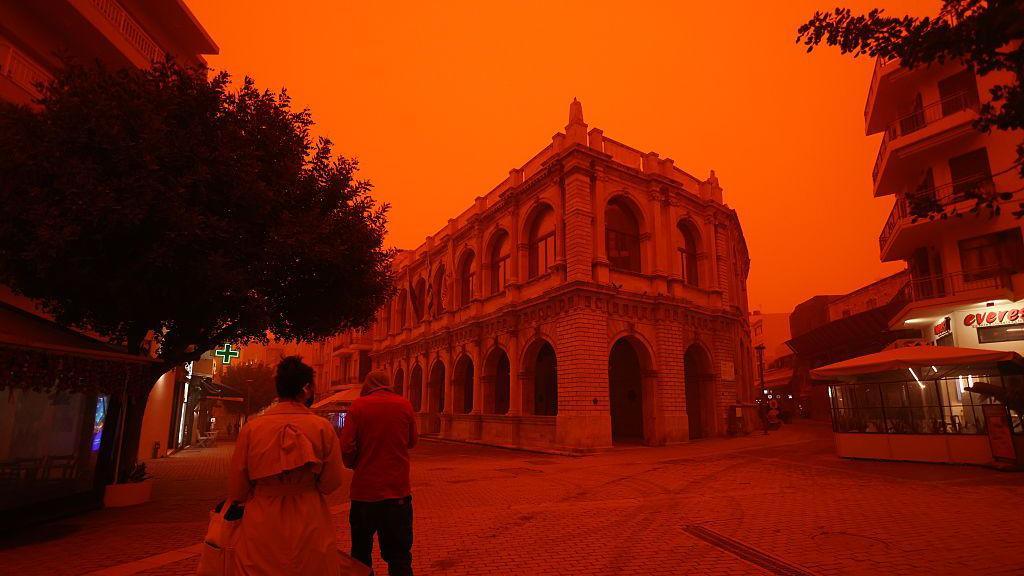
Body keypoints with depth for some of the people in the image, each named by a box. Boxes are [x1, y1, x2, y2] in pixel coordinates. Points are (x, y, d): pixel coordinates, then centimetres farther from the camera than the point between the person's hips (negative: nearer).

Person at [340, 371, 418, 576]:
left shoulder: (358, 406, -7)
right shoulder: (404, 405, -3)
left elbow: (346, 448, -11)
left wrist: (355, 465, 9)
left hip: (364, 490, 0)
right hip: (397, 490, 0)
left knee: (361, 553, 20)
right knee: (399, 555, 10)